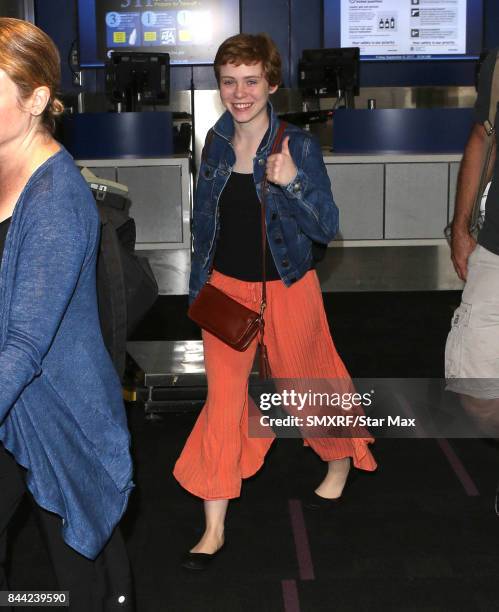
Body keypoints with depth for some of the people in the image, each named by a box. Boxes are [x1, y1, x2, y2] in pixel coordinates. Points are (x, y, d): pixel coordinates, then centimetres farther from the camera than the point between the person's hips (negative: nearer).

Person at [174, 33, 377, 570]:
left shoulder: (298, 146, -13)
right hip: (226, 289, 3)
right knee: (222, 400, 1)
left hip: (287, 289, -3)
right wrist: (198, 284, 15)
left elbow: (326, 228, -15)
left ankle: (342, 460, 47)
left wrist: (291, 182, -31)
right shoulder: (217, 143, 0)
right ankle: (214, 528, 10)